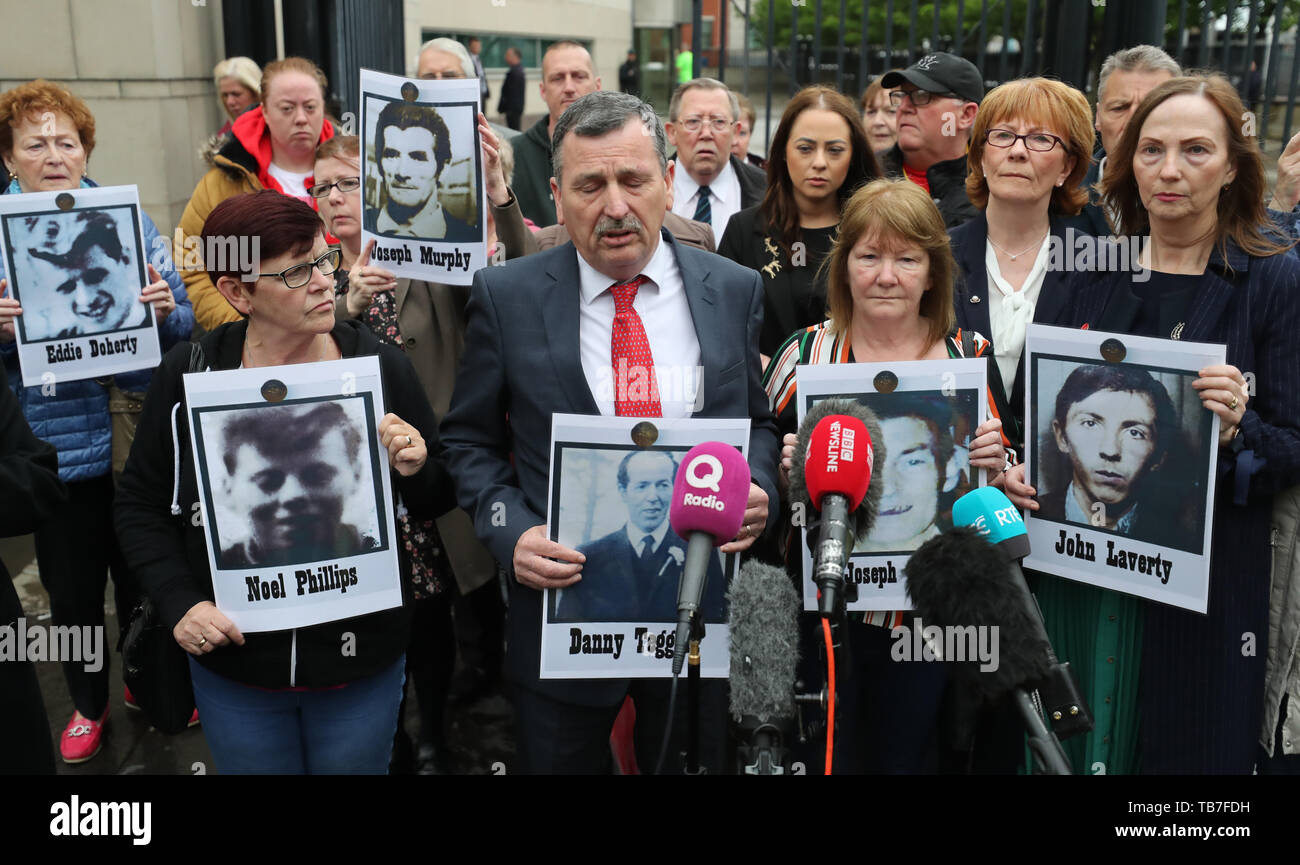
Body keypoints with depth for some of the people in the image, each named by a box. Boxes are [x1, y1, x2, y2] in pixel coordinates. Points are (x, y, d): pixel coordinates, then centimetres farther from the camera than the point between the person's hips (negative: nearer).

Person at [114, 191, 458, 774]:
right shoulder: (188, 375, -9)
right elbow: (141, 505, 2)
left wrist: (416, 472, -20)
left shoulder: (381, 367, -8)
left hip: (363, 664, 0)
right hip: (234, 668, 0)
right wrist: (179, 603, -11)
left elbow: (435, 503, 2)